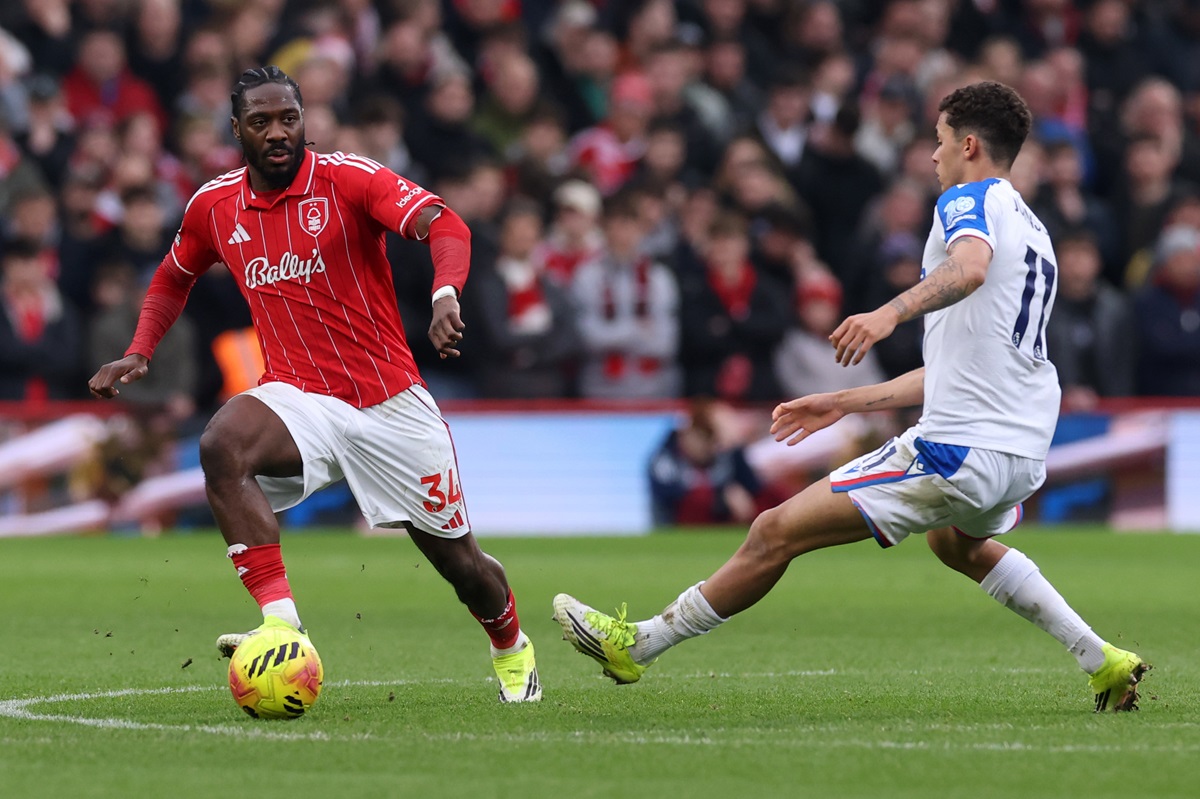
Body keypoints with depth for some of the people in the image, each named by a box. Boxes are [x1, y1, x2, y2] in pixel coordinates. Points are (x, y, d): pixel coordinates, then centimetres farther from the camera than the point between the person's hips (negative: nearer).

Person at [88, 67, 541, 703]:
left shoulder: (348, 179, -11)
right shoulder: (214, 205, 3)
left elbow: (444, 225, -26)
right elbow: (174, 277, 24)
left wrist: (445, 295, -46)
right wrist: (139, 353, 8)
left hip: (391, 403, -2)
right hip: (298, 399, 2)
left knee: (458, 559, 7)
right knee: (221, 444, -33)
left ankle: (511, 646, 42)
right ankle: (280, 622, -38)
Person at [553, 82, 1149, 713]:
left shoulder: (970, 201, -4)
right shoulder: (1032, 230, 24)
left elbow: (970, 266, -31)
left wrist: (890, 312, -47)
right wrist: (846, 403, 29)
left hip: (958, 448, -10)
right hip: (1025, 451, 10)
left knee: (777, 531, -3)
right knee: (958, 541, 41)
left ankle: (636, 644, 2)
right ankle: (1102, 662, 34)